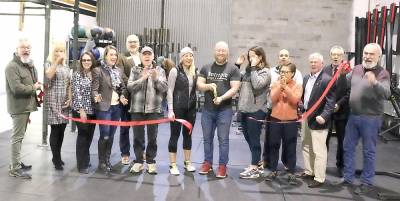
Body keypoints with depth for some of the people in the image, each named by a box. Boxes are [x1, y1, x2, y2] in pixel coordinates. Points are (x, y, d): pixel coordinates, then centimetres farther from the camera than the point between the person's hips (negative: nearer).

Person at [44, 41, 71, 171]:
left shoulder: (66, 66, 15)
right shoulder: (49, 64, 1)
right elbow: (49, 75, -21)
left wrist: (70, 98, 4)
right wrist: (57, 61, -22)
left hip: (64, 102, 5)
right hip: (53, 102, -5)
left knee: (61, 130, 7)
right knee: (55, 130, -5)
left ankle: (56, 157, 21)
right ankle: (57, 160, 2)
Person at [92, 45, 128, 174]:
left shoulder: (119, 70, 10)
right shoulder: (98, 70, -7)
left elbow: (123, 87, 13)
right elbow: (94, 88, -12)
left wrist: (123, 96, -7)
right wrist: (96, 97, -32)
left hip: (117, 107, 6)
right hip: (104, 107, -5)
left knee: (111, 135, 13)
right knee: (105, 136, -3)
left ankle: (107, 160, 26)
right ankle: (102, 162, 14)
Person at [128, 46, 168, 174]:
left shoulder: (159, 70, 6)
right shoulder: (135, 70, 8)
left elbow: (164, 88, -2)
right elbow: (129, 86, -4)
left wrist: (156, 78, -18)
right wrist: (142, 78, -17)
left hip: (154, 109, -1)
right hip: (137, 108, 1)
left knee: (152, 137, 4)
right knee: (138, 137, 6)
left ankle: (151, 162, 15)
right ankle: (138, 161, 18)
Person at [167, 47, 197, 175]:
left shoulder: (194, 72, 8)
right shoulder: (175, 71, -6)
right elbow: (170, 91, -9)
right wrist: (170, 110, -14)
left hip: (191, 108, 5)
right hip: (177, 107, -5)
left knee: (188, 134, 13)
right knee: (175, 135, 2)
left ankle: (187, 162, 26)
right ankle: (173, 165, 11)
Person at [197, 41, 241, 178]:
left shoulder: (233, 69, -2)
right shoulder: (206, 68, 8)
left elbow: (234, 88, -9)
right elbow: (199, 85, 3)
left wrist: (221, 98, -23)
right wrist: (208, 86, -18)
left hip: (224, 109, -3)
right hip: (207, 109, 4)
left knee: (223, 139, 2)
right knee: (207, 138, 12)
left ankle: (222, 166, 12)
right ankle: (207, 163, 25)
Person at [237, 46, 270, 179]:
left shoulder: (265, 72, -7)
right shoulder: (248, 70, 15)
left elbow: (257, 84, -23)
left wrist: (254, 68, -15)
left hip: (256, 111, -8)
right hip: (245, 109, 8)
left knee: (254, 140, -1)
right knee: (249, 139, 15)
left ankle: (254, 169, 7)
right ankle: (255, 165, 28)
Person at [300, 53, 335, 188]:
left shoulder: (327, 80, -14)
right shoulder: (306, 78, 11)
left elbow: (330, 101, -20)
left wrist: (323, 116, -29)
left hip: (318, 120, -9)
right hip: (306, 117, 9)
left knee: (318, 150, -2)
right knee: (306, 146, 19)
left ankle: (319, 178, 8)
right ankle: (309, 172, 34)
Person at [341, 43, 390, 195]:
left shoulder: (382, 73, -10)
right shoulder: (356, 69, 6)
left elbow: (386, 94, -25)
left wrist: (375, 82, -40)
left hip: (370, 118, -6)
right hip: (353, 116, 6)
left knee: (368, 151, 5)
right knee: (348, 147, 13)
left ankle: (367, 183, 18)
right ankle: (348, 178, 28)